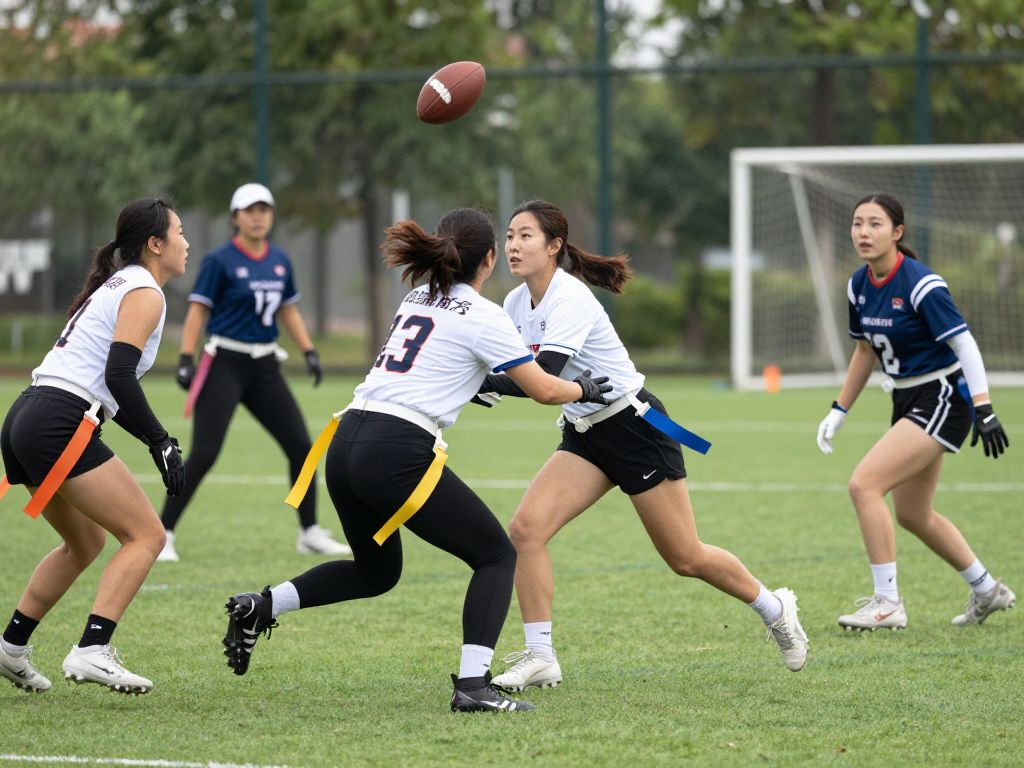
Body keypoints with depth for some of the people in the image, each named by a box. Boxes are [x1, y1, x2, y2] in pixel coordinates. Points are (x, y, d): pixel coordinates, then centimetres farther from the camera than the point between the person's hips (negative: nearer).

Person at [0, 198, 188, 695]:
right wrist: (161, 443, -12)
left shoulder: (114, 287, 24)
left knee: (86, 541, 24)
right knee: (146, 535, -6)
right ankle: (91, 651, -19)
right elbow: (119, 375, -16)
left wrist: (156, 439, 21)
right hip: (60, 426, -10)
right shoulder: (145, 293, -4)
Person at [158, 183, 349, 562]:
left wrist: (309, 351, 10)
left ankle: (310, 533, 16)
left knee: (300, 446, 4)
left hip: (265, 367, 6)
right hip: (224, 364, -6)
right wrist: (186, 360, -18)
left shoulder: (280, 261, 11)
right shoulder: (220, 261, -7)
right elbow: (198, 310, -9)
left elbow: (289, 311, 20)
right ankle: (162, 534, -6)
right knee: (204, 453, -13)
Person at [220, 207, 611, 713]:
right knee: (496, 556, 5)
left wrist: (476, 381, 47)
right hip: (397, 454, -8)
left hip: (345, 444, 8)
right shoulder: (482, 317, -2)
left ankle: (261, 606, 13)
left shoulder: (417, 301, 19)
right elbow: (544, 390, 2)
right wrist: (584, 389, 21)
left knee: (376, 570, 28)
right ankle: (472, 684, -8)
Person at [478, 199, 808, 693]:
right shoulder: (516, 304, 1)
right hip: (584, 434, 7)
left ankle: (775, 609, 28)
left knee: (686, 558, 2)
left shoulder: (570, 299, -25)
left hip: (635, 427, -7)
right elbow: (512, 373, 9)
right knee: (527, 527, -14)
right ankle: (539, 657, -8)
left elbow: (543, 378, -35)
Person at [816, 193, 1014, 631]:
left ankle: (887, 603, -13)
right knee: (912, 514, 17)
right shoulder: (859, 286, 3)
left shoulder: (921, 284, -20)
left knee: (864, 484, -20)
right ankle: (987, 590, 36)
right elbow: (865, 349, 17)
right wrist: (839, 411, 16)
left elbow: (964, 344, -23)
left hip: (942, 399, -9)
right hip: (906, 400, 9)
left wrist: (983, 409, -31)